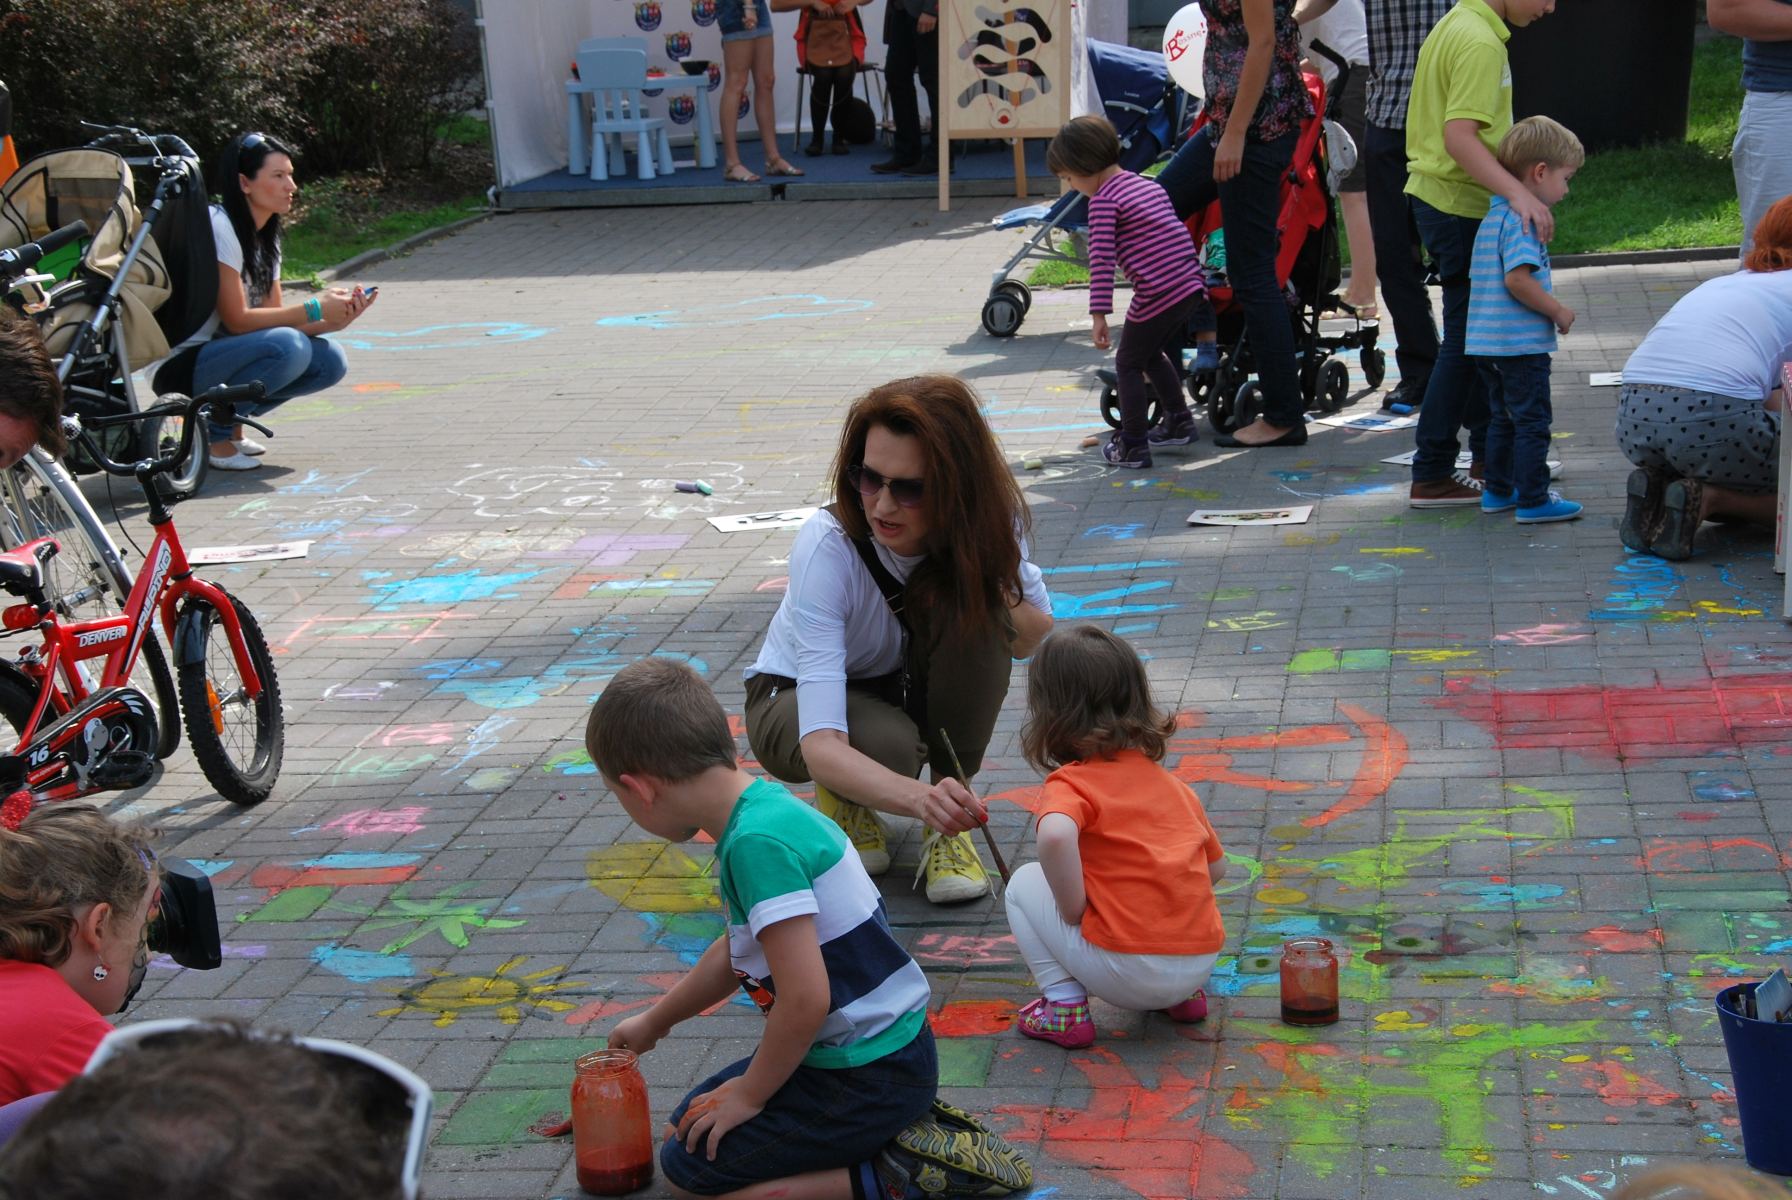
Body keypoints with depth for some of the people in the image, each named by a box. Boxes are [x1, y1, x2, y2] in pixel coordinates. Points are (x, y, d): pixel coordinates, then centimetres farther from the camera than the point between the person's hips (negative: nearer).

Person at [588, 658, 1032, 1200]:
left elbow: (806, 1000, -28)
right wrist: (653, 1023, 36)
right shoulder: (767, 805, 5)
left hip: (867, 1078, -10)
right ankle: (896, 1134, 12)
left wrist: (750, 1092, -11)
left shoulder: (758, 841, -26)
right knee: (687, 1125, 19)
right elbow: (736, 951, 23)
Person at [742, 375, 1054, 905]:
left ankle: (948, 825, -15)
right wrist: (917, 797, -64)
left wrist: (984, 582, -34)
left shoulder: (987, 518, -25)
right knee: (891, 743, -37)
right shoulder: (826, 545, -36)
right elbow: (821, 746, -44)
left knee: (977, 606, -29)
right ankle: (844, 799, 1)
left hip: (914, 691, 3)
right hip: (796, 698, -3)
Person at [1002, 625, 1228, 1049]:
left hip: (1127, 973, -6)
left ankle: (1065, 1005, 5)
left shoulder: (1071, 784, -5)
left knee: (1025, 883, 14)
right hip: (1201, 962, 6)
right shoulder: (1172, 783, 16)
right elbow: (1217, 867, 22)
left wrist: (1074, 910, -13)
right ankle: (1185, 997, 21)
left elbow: (1054, 836, -28)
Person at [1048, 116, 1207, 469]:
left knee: (1128, 364, 7)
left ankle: (1132, 445, 7)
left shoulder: (1104, 200, -7)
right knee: (1153, 354, 27)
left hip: (1157, 293, -8)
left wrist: (1099, 313, -17)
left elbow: (1101, 260, -15)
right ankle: (1178, 422, 35)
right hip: (1190, 286, 8)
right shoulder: (1149, 185, 19)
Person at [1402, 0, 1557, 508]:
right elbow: (1459, 137, -29)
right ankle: (1432, 477, -1)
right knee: (1467, 340, -4)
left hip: (1437, 195, 10)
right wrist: (1518, 193, -37)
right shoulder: (1481, 43, -19)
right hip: (1462, 207, -10)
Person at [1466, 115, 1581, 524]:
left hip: (1485, 340, 10)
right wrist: (1559, 311, -15)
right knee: (1532, 421, -1)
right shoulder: (1522, 218, -17)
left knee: (1503, 418, 20)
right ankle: (1533, 501, 2)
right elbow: (1518, 279, -27)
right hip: (1519, 342, -10)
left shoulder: (1493, 216, 13)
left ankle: (1498, 490, 28)